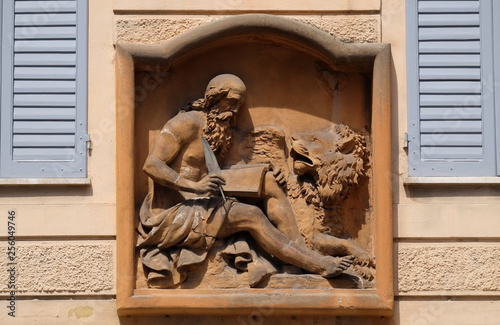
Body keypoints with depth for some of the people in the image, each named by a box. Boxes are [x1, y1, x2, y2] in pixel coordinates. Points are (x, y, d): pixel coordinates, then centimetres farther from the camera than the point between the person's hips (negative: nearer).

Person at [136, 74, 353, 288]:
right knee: (251, 217, -25)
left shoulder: (220, 132, 18)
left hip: (200, 208, 8)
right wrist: (193, 186, -29)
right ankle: (316, 265, -21)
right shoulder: (187, 123, -7)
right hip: (173, 212, -8)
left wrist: (263, 183, 6)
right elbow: (151, 165, -16)